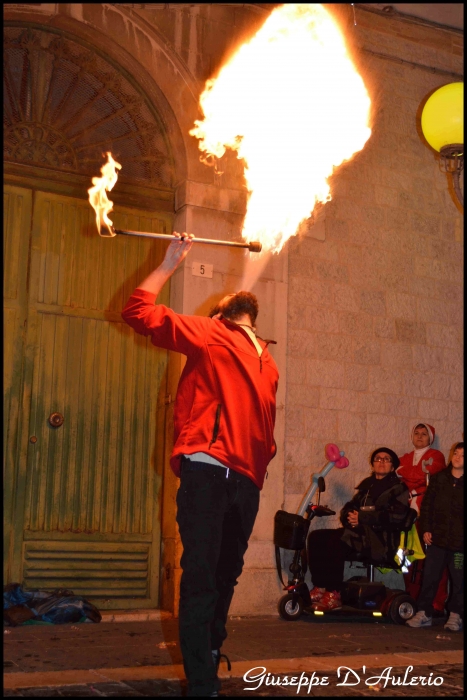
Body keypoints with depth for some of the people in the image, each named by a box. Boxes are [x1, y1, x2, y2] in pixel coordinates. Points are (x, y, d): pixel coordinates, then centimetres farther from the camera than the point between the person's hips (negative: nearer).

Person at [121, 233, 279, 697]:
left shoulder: (209, 335, 4)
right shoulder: (268, 365, 18)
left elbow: (138, 311, 4)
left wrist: (169, 264, 13)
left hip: (207, 471, -5)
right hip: (247, 482, 5)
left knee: (201, 576, -7)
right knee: (221, 577, 16)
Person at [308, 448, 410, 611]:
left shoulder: (398, 487, 4)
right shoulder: (366, 485, 23)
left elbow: (396, 516, -12)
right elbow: (348, 509, 21)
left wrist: (362, 517, -15)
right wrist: (349, 516, -5)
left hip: (382, 541, -7)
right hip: (361, 534, 7)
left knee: (336, 541, -30)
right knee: (316, 537, -11)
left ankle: (334, 595, -27)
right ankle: (319, 588, -15)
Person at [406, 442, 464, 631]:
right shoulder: (438, 479, 7)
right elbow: (427, 505, 8)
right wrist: (426, 529, 0)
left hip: (459, 541, -2)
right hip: (437, 538, 2)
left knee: (458, 580, 4)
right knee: (429, 576, 3)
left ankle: (455, 616, 15)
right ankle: (424, 613, 11)